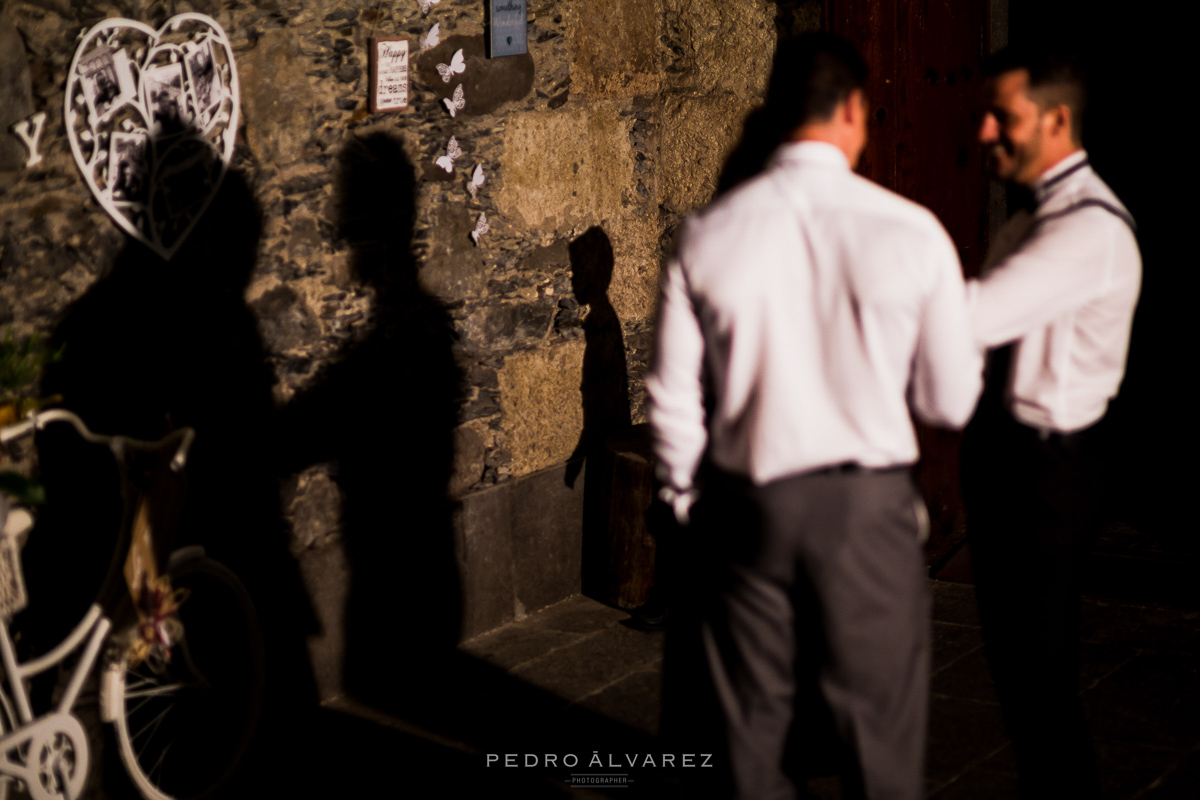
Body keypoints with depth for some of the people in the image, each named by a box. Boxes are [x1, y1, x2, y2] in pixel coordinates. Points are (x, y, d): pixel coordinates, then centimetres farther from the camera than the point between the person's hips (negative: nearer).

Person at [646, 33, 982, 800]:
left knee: (754, 729, 16)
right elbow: (952, 401, -4)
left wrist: (688, 498, 15)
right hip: (868, 506, -2)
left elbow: (673, 396, 0)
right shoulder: (911, 232, -11)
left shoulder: (706, 236, -5)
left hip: (747, 503, 3)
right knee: (881, 734, 9)